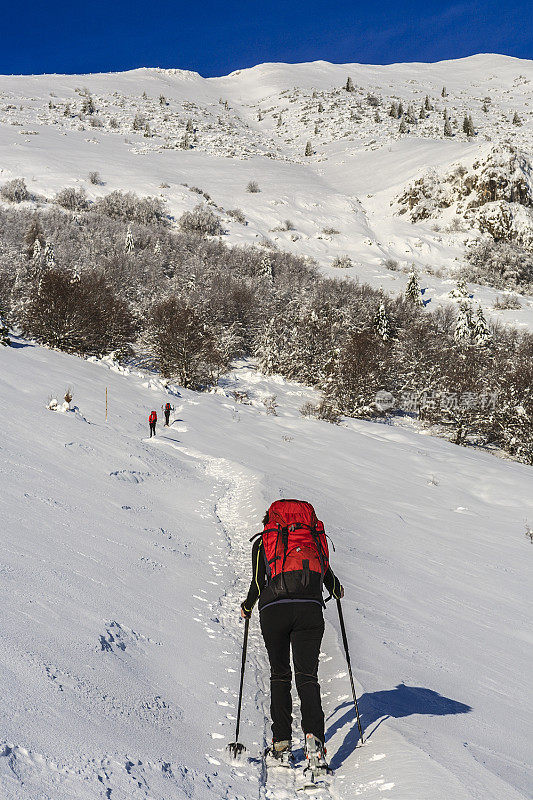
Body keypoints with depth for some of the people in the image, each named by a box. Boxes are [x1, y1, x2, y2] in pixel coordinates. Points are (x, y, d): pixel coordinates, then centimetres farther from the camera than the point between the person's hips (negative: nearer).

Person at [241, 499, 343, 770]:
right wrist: (337, 591, 44)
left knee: (279, 675, 14)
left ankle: (281, 744, 9)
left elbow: (258, 584, 7)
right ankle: (313, 737, -19)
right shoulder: (315, 537, 22)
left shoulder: (262, 542, 17)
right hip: (309, 608, 1)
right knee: (307, 676, 2)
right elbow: (328, 576, 22)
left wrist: (247, 607, 26)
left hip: (274, 609, -1)